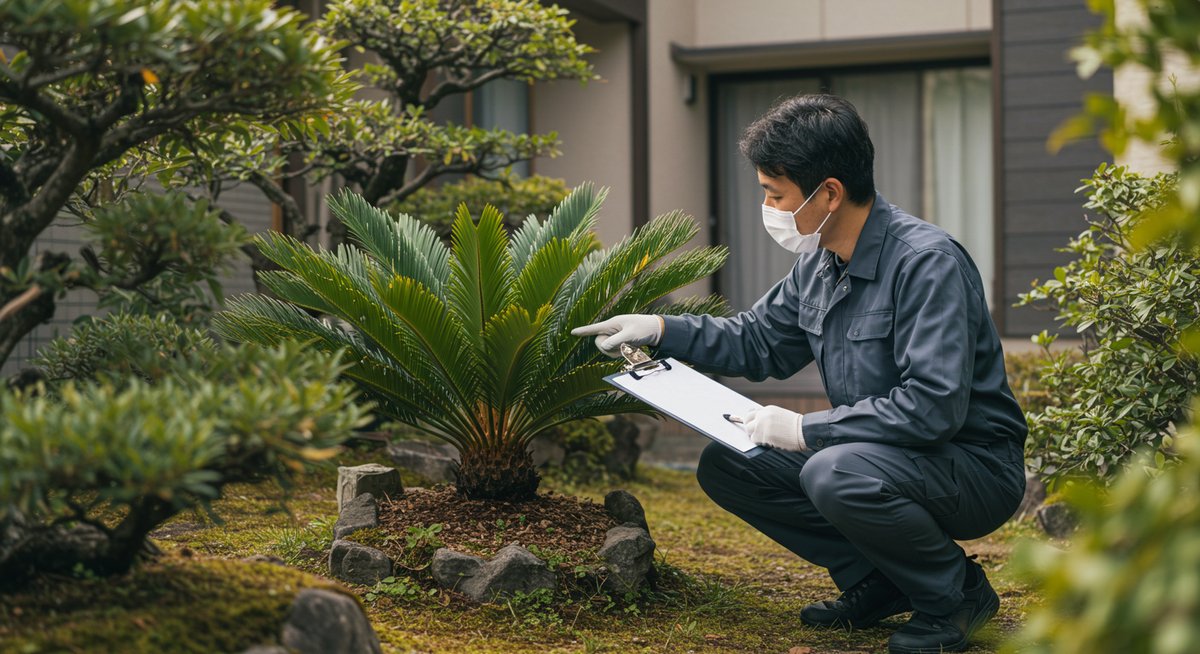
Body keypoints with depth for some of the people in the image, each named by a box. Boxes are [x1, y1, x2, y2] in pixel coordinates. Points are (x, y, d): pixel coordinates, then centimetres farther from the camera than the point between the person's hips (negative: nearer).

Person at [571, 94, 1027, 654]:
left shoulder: (927, 262, -24)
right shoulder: (818, 263, 2)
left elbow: (933, 405, -30)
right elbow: (757, 342, 19)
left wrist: (806, 430, -25)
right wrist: (659, 329, 6)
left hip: (977, 467, -9)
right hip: (876, 455, 9)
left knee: (835, 474, -35)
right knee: (725, 465, 3)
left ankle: (955, 594, -9)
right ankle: (876, 582, 7)